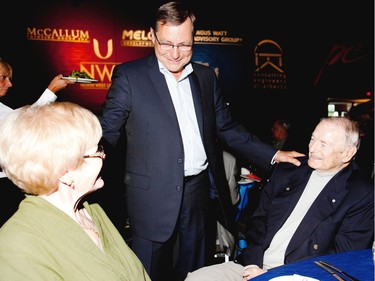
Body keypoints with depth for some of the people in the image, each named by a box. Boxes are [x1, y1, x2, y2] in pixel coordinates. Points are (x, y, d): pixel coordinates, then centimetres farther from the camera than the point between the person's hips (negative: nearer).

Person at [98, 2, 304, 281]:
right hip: (153, 197, -4)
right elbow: (107, 131, -7)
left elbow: (227, 128, 13)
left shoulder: (206, 76, 8)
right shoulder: (129, 75, -5)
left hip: (201, 192, 4)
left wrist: (273, 154, 8)